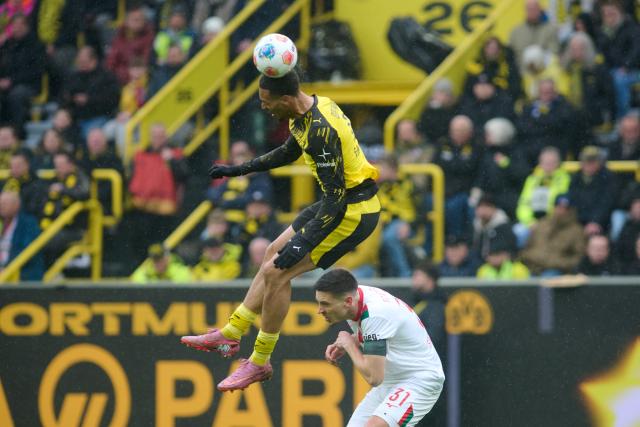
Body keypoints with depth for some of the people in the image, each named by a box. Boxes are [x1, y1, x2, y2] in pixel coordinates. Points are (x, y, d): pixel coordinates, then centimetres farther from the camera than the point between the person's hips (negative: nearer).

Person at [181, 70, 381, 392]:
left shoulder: (320, 131, -28)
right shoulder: (305, 114, 3)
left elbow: (336, 197, -28)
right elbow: (290, 151, 24)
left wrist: (304, 244, -29)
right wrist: (238, 170, 28)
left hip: (353, 212, -10)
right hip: (341, 202, 10)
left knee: (277, 271, -9)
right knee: (274, 254, 18)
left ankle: (260, 362, 4)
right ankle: (229, 335, 28)